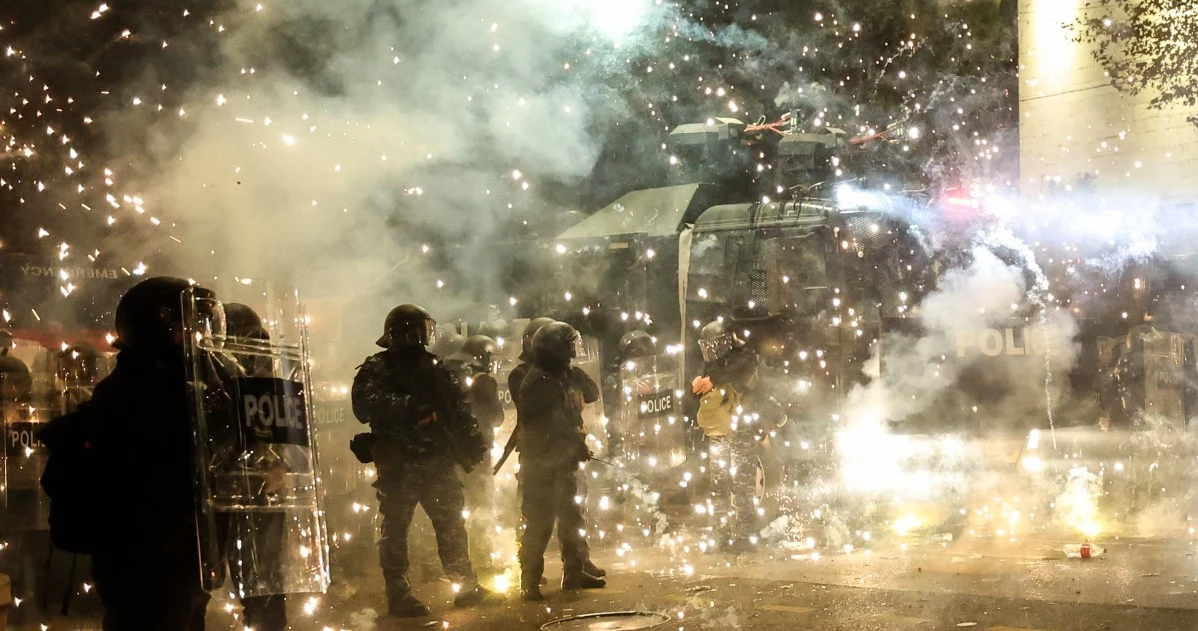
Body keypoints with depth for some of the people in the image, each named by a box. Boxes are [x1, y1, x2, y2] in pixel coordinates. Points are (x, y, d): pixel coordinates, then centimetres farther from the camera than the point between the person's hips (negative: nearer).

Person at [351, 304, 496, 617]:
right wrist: (406, 406, -32)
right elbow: (365, 404, -21)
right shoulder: (376, 369, -4)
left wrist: (473, 445, 3)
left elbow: (458, 409, 14)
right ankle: (399, 596, 4)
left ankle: (466, 586, 18)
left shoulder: (434, 367, 13)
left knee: (451, 524, 9)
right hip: (398, 466, -5)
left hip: (437, 462, 5)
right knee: (395, 530, -1)